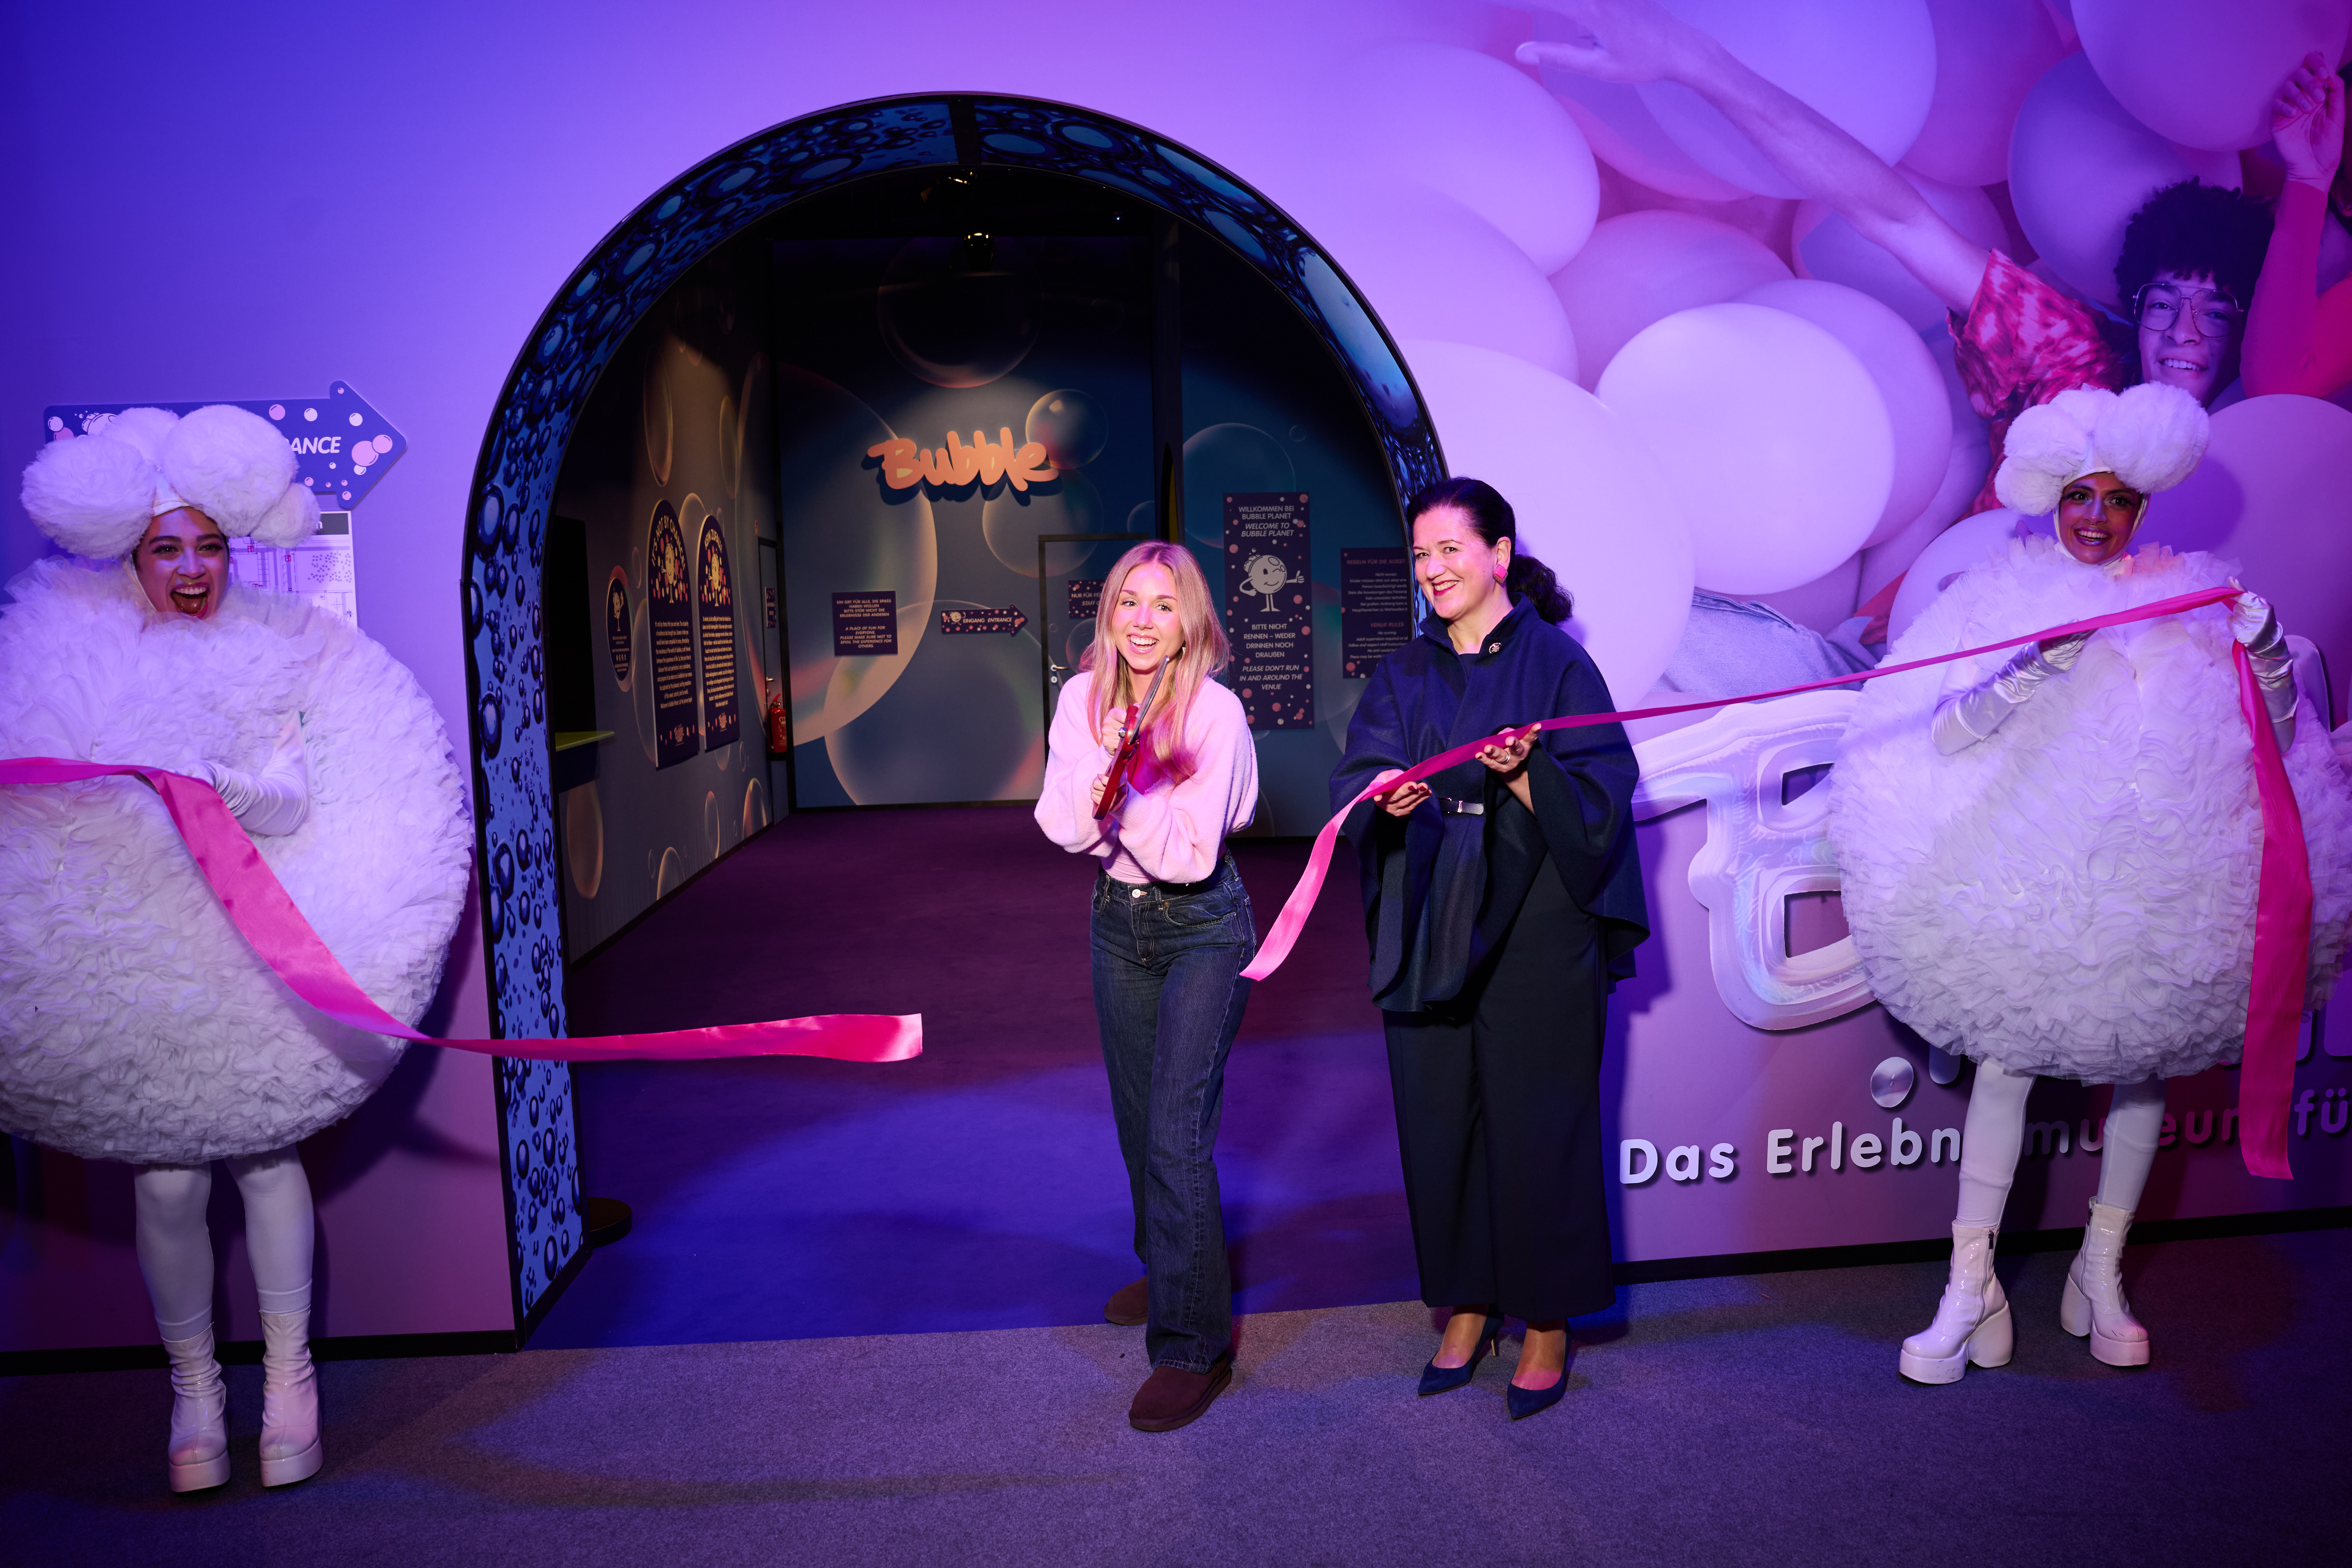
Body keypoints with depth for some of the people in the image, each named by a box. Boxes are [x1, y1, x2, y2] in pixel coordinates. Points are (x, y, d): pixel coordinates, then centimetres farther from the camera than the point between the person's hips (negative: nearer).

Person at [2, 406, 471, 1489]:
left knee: (266, 1154, 3)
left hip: (256, 947, -1)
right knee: (166, 1180, 0)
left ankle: (288, 1376, 18)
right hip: (132, 954, 1)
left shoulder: (284, 657, 2)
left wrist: (232, 789, -26)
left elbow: (294, 804, -7)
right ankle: (193, 1385, 19)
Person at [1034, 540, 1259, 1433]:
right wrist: (1100, 765, -25)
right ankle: (1172, 1273, 40)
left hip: (1203, 929, -5)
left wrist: (1129, 789, -34)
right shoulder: (1082, 698, -5)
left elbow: (1190, 856, -22)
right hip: (1118, 920, 6)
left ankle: (1194, 1344, -1)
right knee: (1139, 1119, 18)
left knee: (1177, 1131, -11)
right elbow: (1064, 831, -9)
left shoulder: (1215, 712, -19)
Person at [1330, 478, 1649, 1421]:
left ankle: (1548, 1325, 19)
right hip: (1428, 932, 4)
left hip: (1534, 932, -4)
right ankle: (1467, 1309, 26)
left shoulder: (1556, 664, -2)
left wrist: (1522, 776, -25)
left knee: (1537, 1126, 3)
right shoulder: (1403, 676, 10)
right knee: (1438, 1123, 9)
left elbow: (1599, 799, -7)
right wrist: (1387, 798, -22)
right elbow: (1356, 783, 0)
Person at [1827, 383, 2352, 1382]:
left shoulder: (2187, 597, 5)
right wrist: (2034, 672, -25)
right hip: (2029, 875, -2)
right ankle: (1971, 1291, 0)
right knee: (2004, 1060, -5)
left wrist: (2268, 658, -16)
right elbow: (1947, 734, -11)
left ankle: (2101, 1276, 24)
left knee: (2145, 1061, 9)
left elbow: (2272, 737, 3)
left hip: (2157, 875, 3)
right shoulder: (2012, 593, -1)